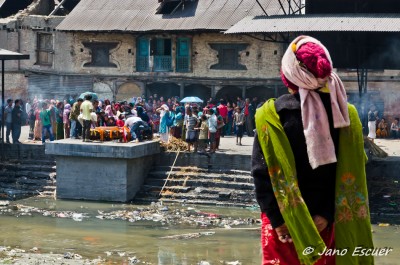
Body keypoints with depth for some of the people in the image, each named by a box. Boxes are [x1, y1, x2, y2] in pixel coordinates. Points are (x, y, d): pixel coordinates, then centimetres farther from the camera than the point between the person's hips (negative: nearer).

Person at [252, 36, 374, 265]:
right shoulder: (346, 115, -5)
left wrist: (277, 218, -11)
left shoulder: (272, 114, -13)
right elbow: (350, 175, -8)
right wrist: (327, 214, -10)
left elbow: (264, 171, -14)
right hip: (324, 218, 2)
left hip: (282, 219, -2)